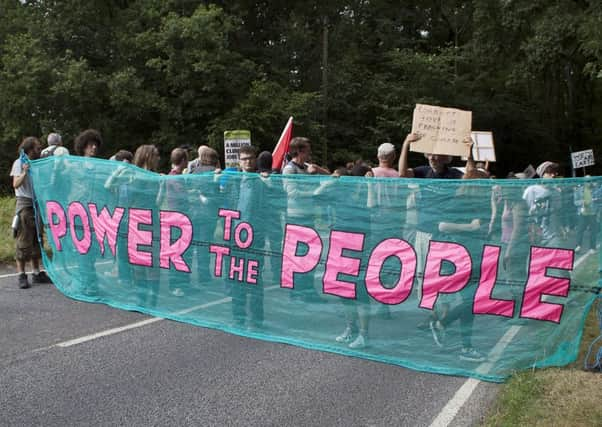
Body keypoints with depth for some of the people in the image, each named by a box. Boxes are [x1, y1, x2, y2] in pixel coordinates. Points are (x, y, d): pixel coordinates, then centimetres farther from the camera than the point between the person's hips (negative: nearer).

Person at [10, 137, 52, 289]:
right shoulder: (19, 163, -3)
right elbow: (16, 184, -12)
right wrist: (25, 172, -24)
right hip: (25, 204, -6)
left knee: (37, 240, 10)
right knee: (23, 240, -5)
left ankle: (36, 273, 17)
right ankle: (21, 275, -1)